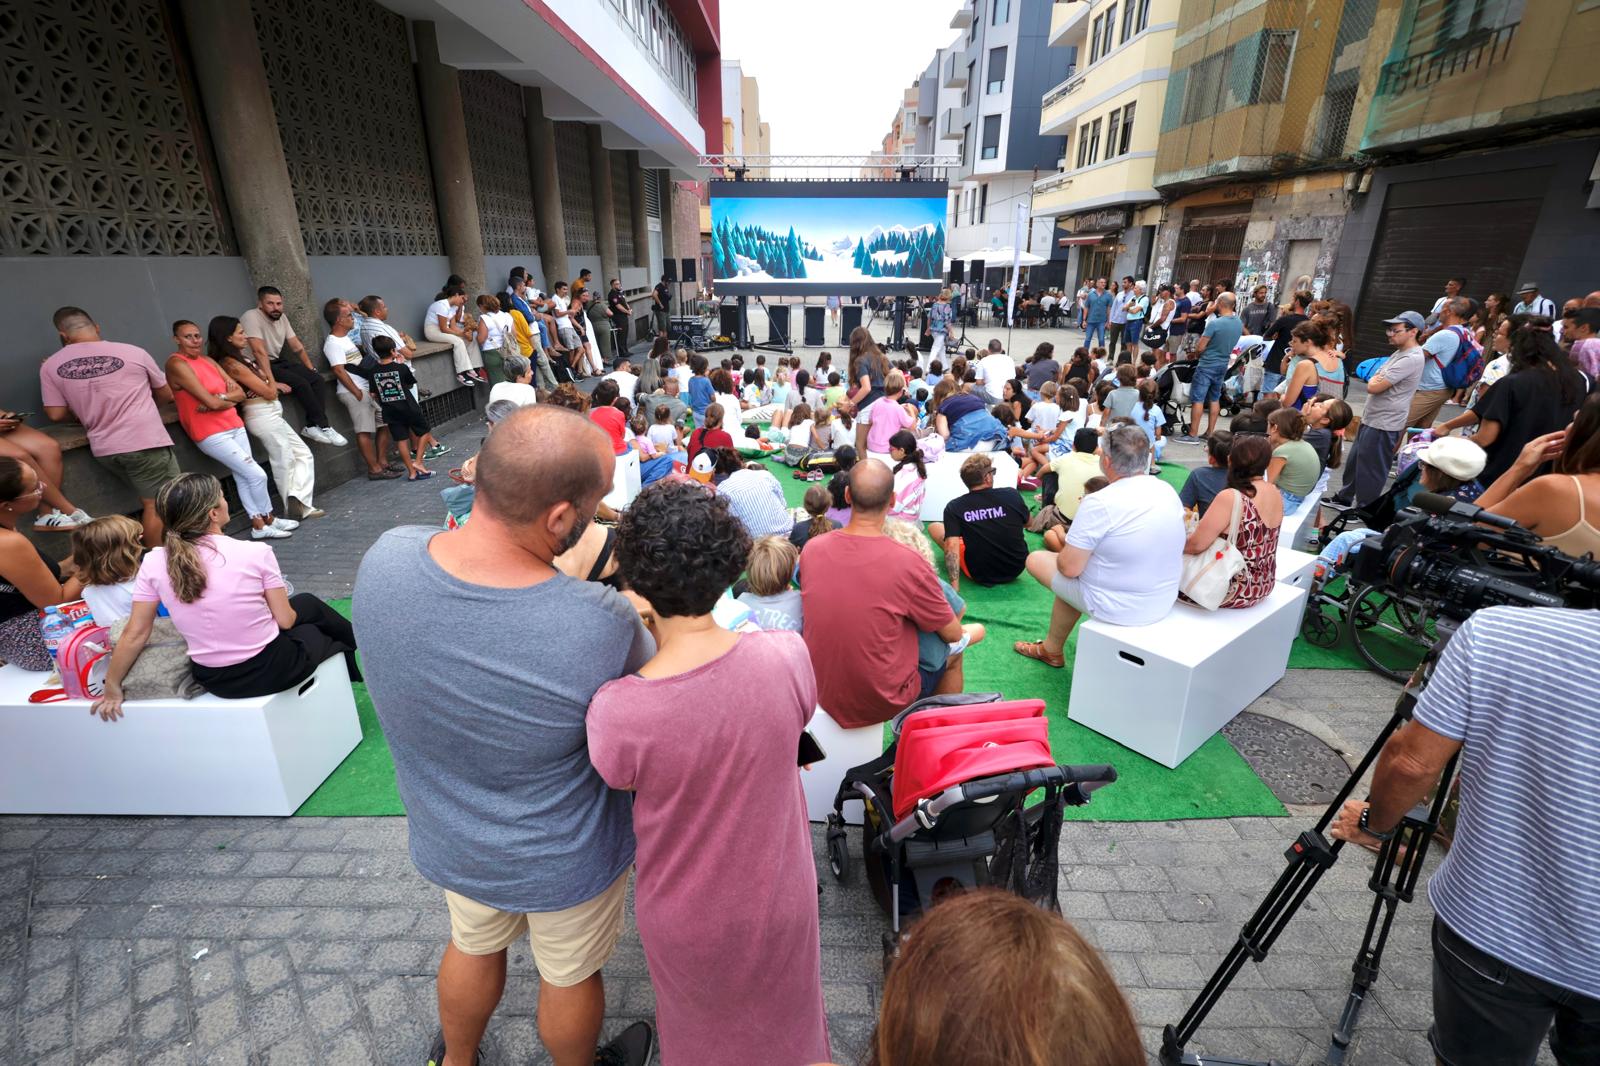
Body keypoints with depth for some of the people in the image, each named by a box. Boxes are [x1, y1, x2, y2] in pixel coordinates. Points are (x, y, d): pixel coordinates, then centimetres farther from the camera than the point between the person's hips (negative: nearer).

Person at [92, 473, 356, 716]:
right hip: (272, 670, -4)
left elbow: (135, 635, -3)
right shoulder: (255, 553, -19)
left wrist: (112, 689, 10)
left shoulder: (154, 564, -9)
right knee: (307, 604, 28)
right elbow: (285, 620, -11)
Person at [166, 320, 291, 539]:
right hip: (211, 434, -7)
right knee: (257, 475, -8)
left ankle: (258, 525, 15)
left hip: (235, 426, 7)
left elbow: (241, 393, 6)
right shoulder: (177, 364, -12)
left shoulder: (208, 360, 12)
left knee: (243, 477, 9)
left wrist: (220, 398, -12)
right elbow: (211, 402, -20)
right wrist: (229, 400, -1)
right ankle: (267, 519, 10)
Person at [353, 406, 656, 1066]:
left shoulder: (383, 558, -26)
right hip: (564, 862, -4)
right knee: (569, 974, 28)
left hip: (447, 839, 5)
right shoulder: (602, 627, -40)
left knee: (473, 944, 35)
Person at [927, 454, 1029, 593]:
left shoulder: (954, 507, -15)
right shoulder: (1012, 495, -10)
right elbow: (1028, 524, 9)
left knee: (933, 527, 7)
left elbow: (951, 546, -26)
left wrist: (954, 584, -26)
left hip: (982, 576, -4)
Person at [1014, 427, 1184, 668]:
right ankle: (1051, 649, 33)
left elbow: (1069, 568, -22)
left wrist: (1063, 555, 2)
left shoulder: (1099, 503, -25)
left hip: (1118, 609, -7)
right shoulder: (1168, 491, -2)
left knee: (1035, 559, 10)